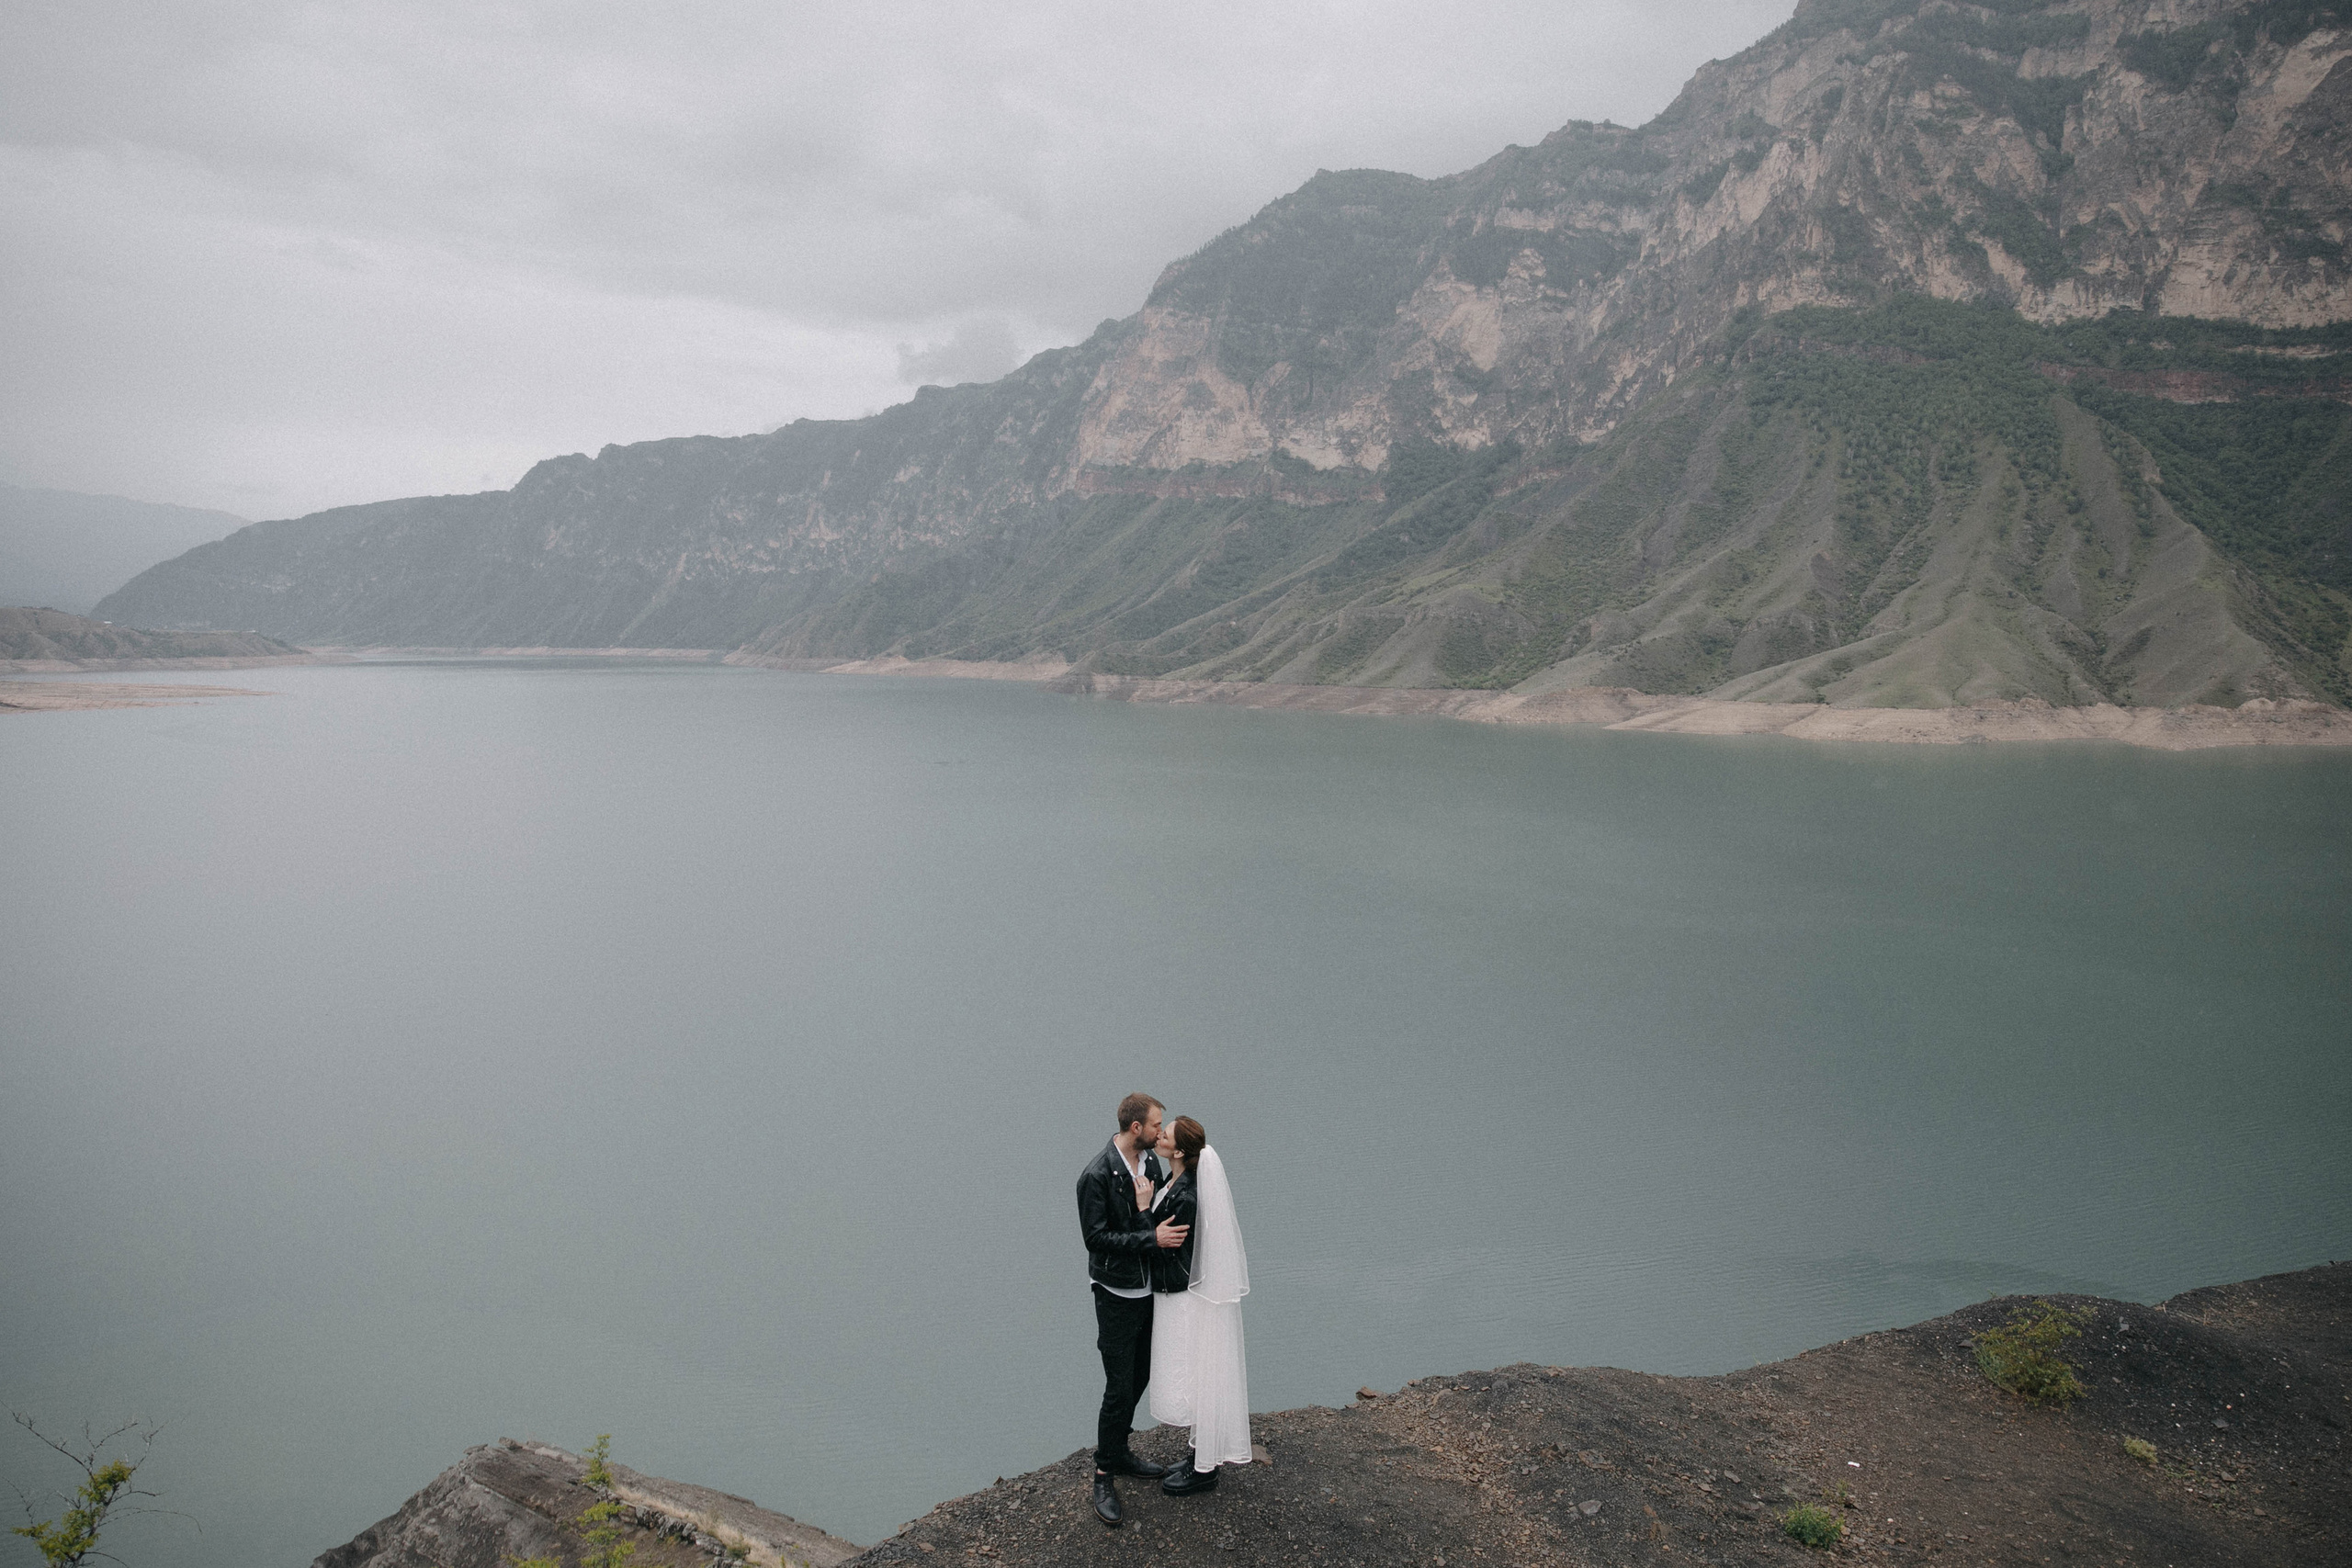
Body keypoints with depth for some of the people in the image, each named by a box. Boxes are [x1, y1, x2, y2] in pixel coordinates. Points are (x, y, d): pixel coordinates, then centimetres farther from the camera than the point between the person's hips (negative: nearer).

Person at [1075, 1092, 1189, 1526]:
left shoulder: (1151, 1162, 2)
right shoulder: (1097, 1175, -21)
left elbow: (1163, 1222, 8)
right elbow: (1096, 1237, -21)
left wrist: (1146, 1209, -15)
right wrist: (1152, 1238, -26)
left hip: (1148, 1288, 8)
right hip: (1116, 1292, -8)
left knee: (1139, 1378, 18)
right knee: (1120, 1388, -3)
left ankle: (1119, 1452, 35)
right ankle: (1103, 1474, 11)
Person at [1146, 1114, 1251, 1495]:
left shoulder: (1185, 1198, -28)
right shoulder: (1178, 1184, 2)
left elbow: (1165, 1252, -22)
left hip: (1187, 1300, -10)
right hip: (1182, 1295, 10)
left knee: (1193, 1381, 5)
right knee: (1198, 1379, 21)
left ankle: (1204, 1470, 19)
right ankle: (1202, 1455, 35)